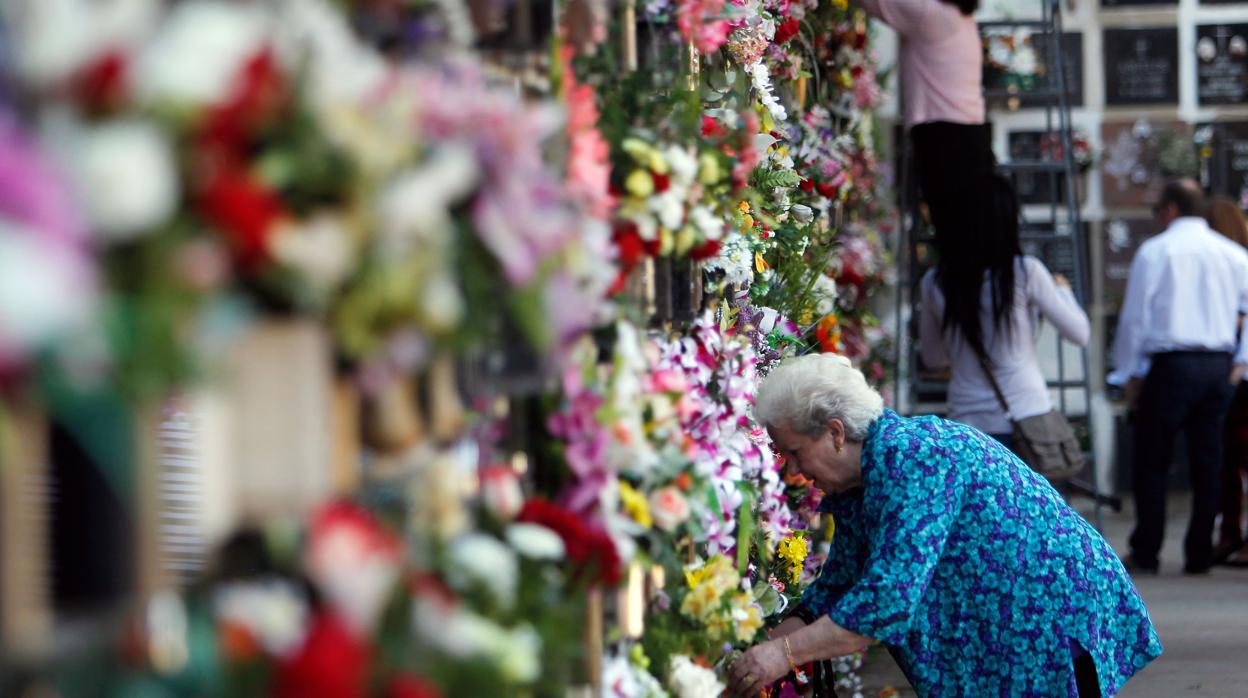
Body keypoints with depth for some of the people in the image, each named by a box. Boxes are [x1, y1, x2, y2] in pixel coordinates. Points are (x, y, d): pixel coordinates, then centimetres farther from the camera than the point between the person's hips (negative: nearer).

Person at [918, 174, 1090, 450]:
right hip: (1025, 416, -3)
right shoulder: (1026, 272, -6)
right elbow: (1080, 333, 3)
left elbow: (932, 358, 18)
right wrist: (1062, 290, 22)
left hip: (966, 422, 3)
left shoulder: (934, 284, 4)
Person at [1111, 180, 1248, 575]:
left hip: (1170, 365, -4)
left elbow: (1135, 316, -3)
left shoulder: (1154, 252, -2)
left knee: (1151, 462, 3)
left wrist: (1129, 373, 5)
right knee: (1208, 462, 8)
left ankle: (1145, 554, 2)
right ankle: (1200, 554, 8)